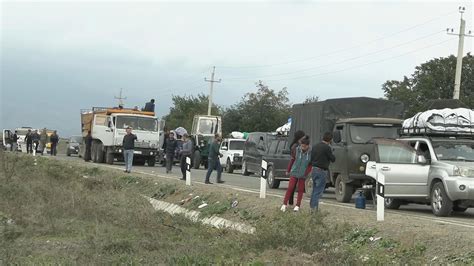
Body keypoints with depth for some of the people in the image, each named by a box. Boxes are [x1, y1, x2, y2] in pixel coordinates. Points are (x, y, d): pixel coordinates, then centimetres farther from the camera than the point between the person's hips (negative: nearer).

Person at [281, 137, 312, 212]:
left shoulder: (310, 153, -11)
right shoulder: (297, 150, -9)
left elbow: (310, 164, -2)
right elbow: (292, 160, 3)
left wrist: (307, 173, -10)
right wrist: (288, 170, 11)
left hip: (303, 175, 0)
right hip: (294, 172, 0)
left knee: (300, 190, 7)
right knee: (290, 188, -2)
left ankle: (297, 206, 15)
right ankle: (284, 204, 6)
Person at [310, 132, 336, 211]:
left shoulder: (315, 146, 10)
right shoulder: (327, 148, -14)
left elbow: (311, 158, 13)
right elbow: (333, 159, -6)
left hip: (314, 169, 7)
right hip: (321, 171, -7)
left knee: (315, 189, 16)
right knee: (319, 190, -3)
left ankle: (312, 206, 19)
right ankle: (314, 207, -7)